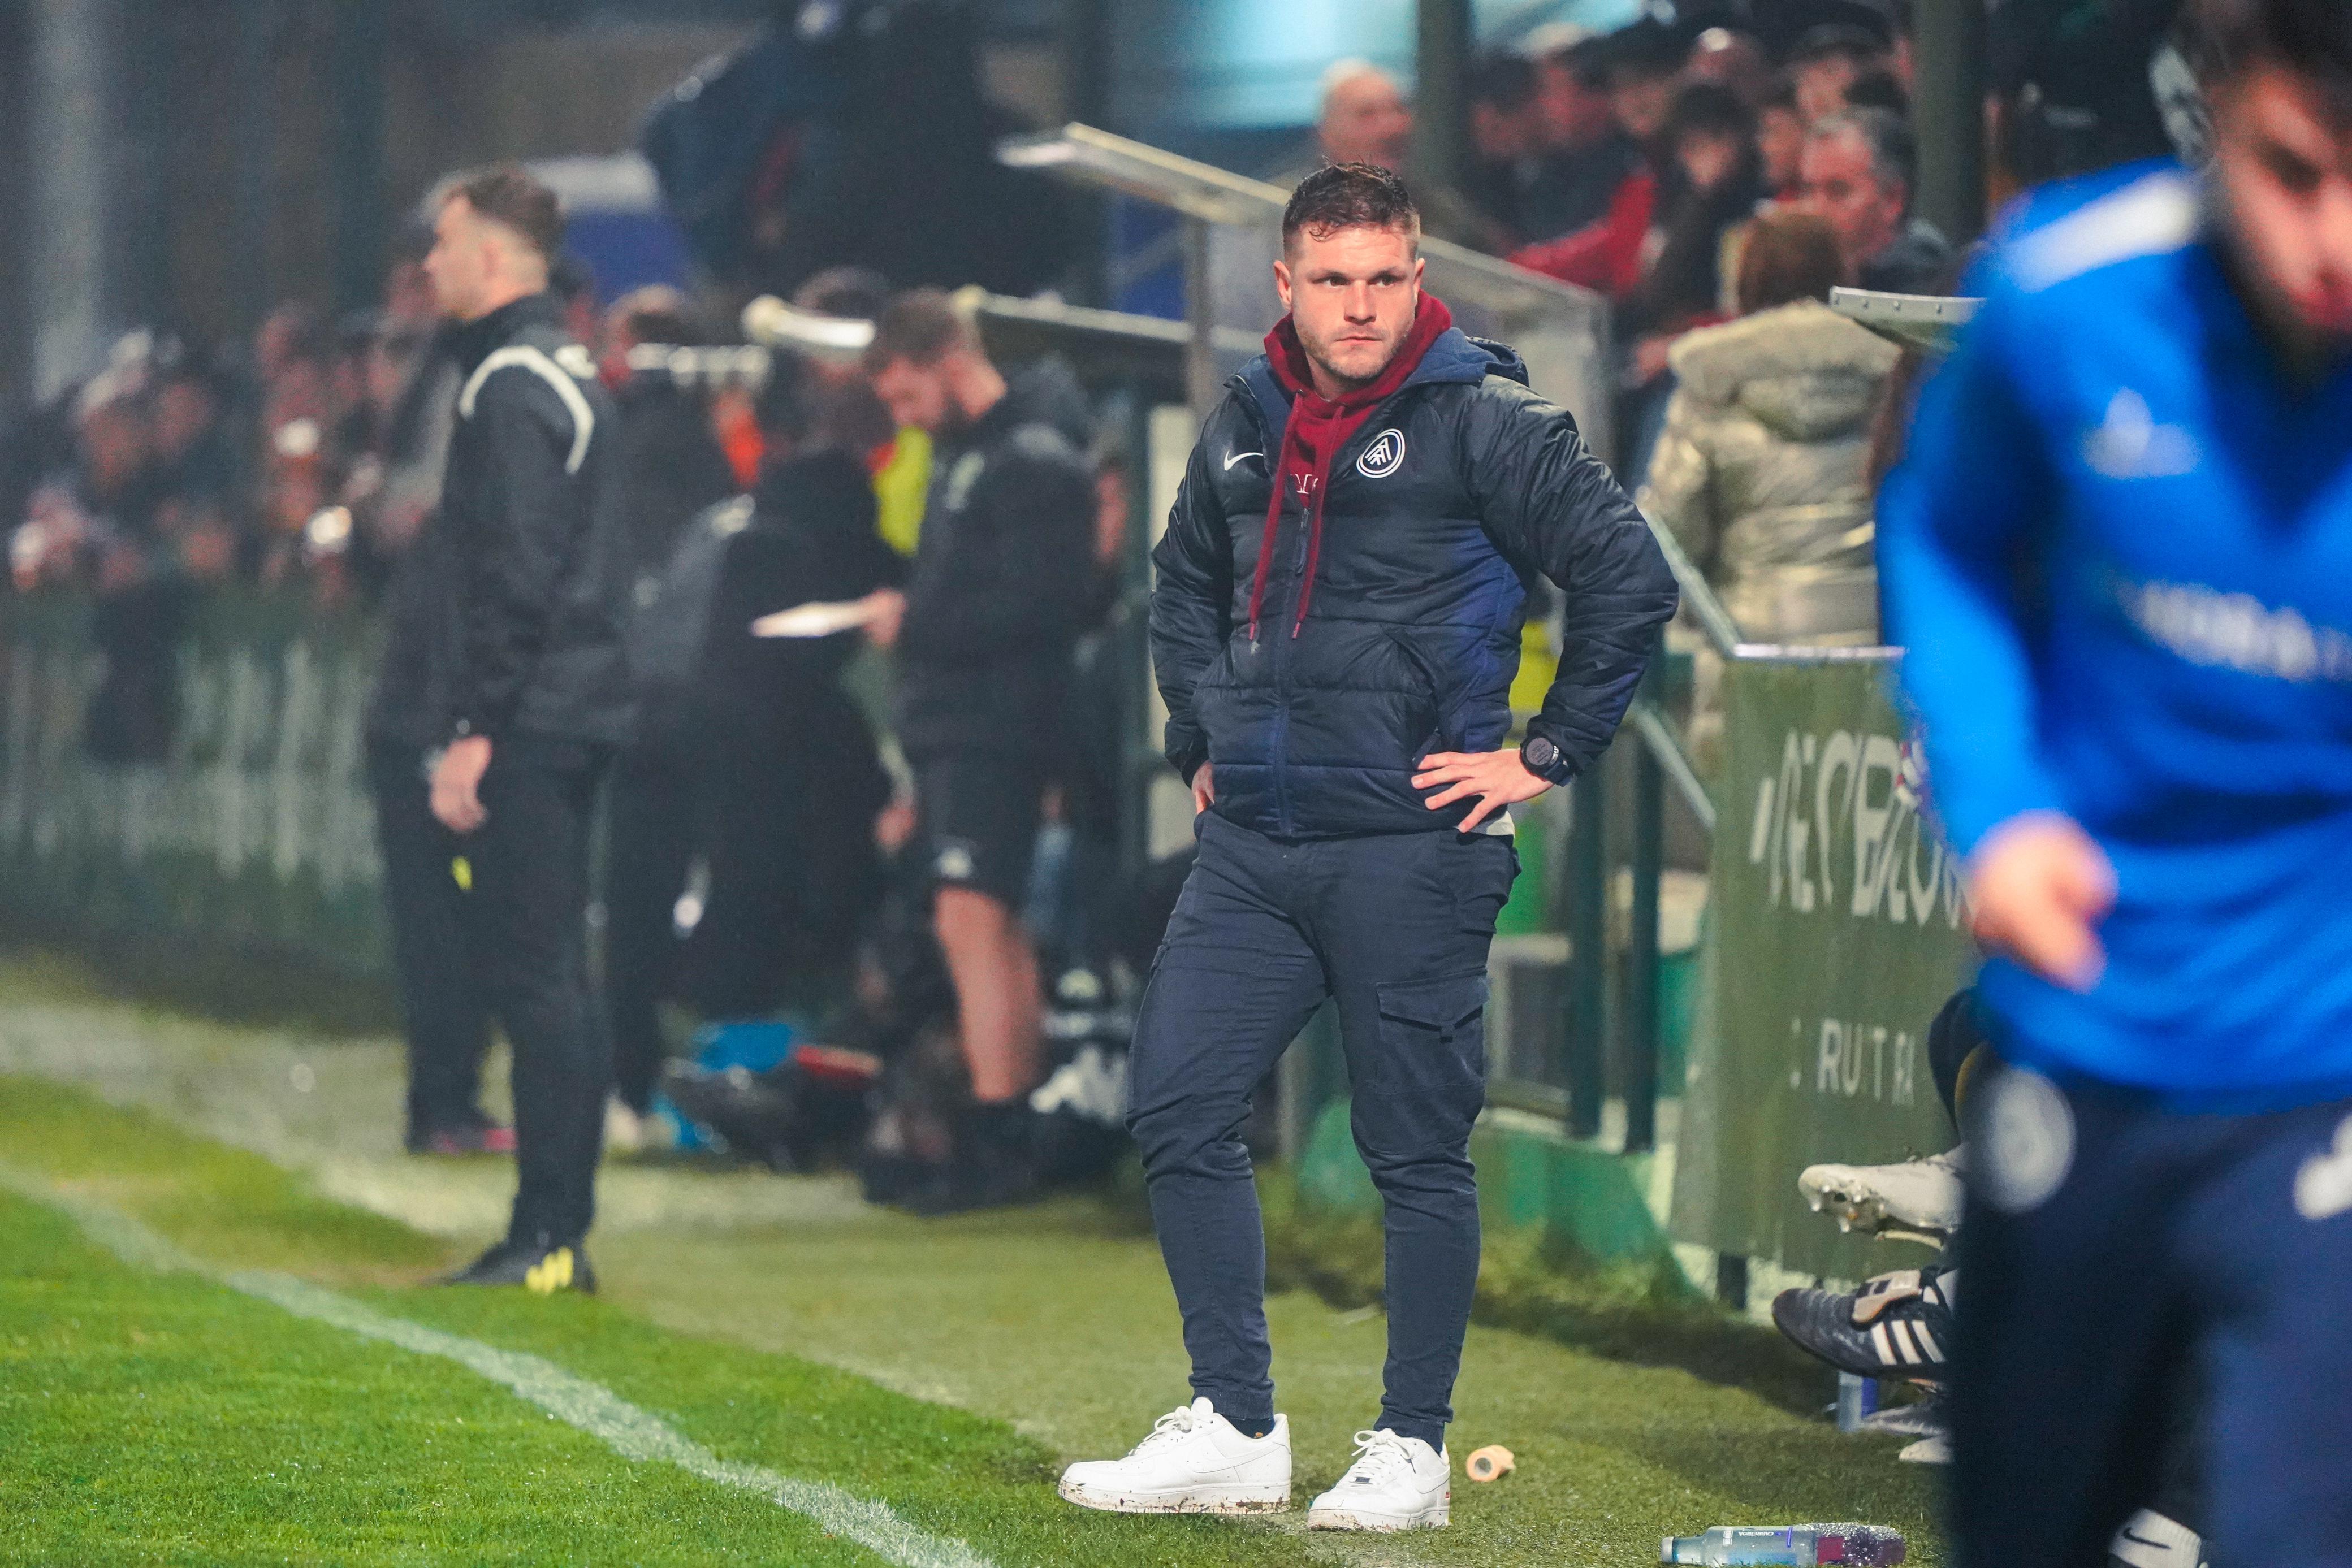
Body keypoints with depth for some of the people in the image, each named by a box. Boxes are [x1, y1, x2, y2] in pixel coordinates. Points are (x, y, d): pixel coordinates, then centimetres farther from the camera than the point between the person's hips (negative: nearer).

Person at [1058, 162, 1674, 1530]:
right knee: (1179, 1110, 1)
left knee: (1419, 1150, 1)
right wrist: (1201, 743, 22)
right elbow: (1186, 585, 30)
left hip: (1414, 847, -6)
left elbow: (1631, 578, -9)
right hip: (1253, 849, 6)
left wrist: (1549, 754, -7)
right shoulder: (1248, 427, 11)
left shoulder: (1485, 424, -8)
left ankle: (1413, 1448, 10)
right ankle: (1236, 1429, 9)